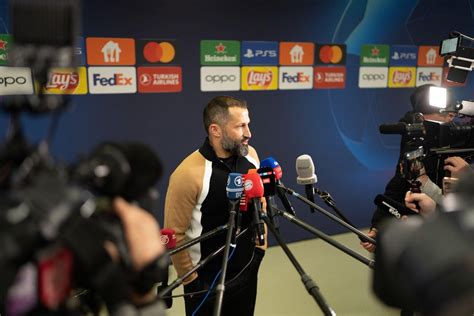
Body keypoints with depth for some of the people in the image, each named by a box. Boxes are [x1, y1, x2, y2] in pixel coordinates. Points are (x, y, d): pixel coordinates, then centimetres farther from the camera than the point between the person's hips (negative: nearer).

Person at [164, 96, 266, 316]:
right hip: (207, 281, -5)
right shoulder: (189, 174, -24)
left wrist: (261, 245, 10)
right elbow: (174, 235, -17)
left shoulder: (250, 155, -6)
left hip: (247, 270, 5)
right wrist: (192, 281, -10)